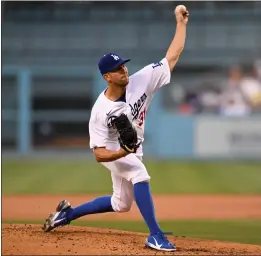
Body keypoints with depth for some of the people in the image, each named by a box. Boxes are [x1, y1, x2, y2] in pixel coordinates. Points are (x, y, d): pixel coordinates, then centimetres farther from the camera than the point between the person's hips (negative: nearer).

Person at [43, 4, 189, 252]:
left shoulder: (141, 81, -21)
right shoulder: (100, 110, -28)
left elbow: (172, 57, -22)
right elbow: (99, 154, -26)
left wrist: (181, 23, -31)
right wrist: (122, 152, -46)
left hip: (130, 152, 6)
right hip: (113, 152, -6)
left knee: (121, 204, 20)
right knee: (140, 173, -35)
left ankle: (68, 213, 37)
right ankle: (156, 236, -31)